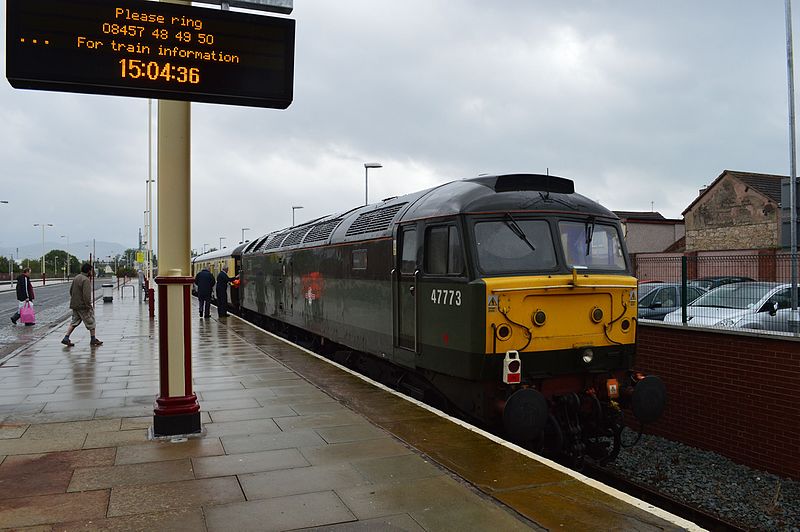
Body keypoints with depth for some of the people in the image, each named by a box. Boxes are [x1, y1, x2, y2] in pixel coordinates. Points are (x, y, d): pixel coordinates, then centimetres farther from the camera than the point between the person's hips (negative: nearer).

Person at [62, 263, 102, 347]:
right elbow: (86, 295, -25)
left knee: (74, 322, 14)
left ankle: (66, 338, 6)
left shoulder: (76, 278, 11)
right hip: (82, 306, -9)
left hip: (74, 305, 9)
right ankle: (93, 339, 13)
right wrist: (88, 306, -19)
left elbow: (71, 291, 20)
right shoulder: (86, 280, -19)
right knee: (91, 322, 4)